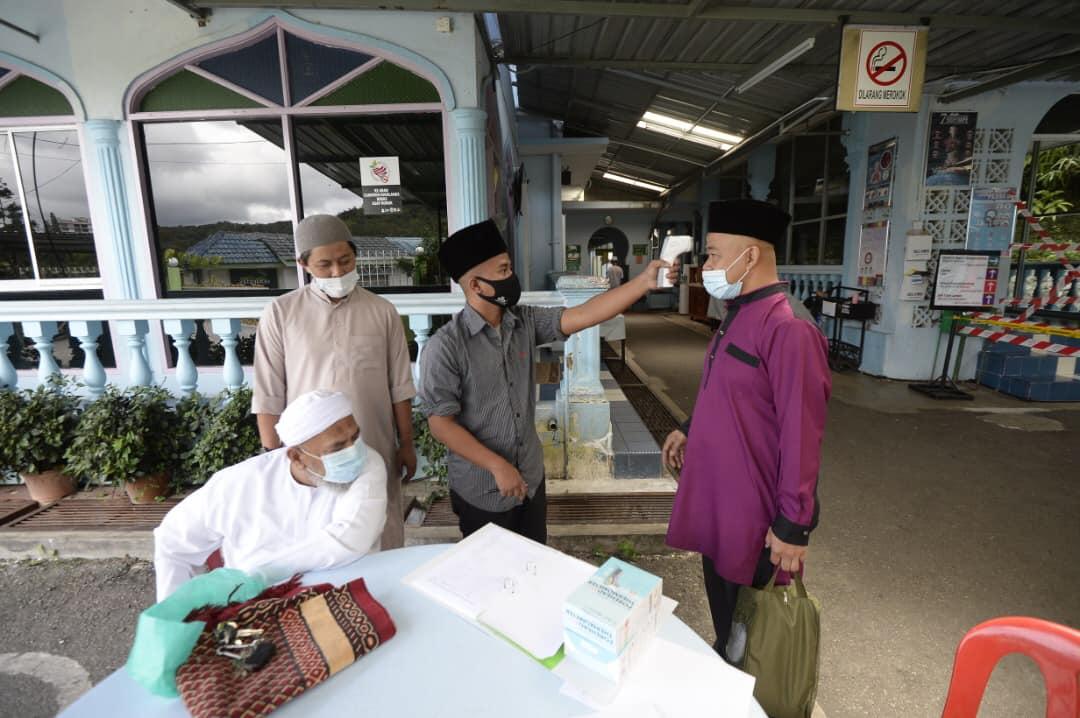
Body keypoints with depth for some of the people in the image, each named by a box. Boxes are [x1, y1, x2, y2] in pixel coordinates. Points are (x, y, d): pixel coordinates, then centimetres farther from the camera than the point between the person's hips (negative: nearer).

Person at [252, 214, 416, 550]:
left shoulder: (382, 311, -1)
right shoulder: (280, 313, -5)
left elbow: (400, 386, 3)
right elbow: (269, 394, -1)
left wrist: (406, 443, 4)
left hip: (374, 451, 1)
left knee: (383, 542, 15)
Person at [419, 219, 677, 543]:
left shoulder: (525, 322, -5)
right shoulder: (445, 346, -21)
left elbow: (582, 315, -13)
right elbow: (440, 422, -19)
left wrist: (644, 282, -21)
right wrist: (498, 467, -21)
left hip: (531, 478, 5)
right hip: (482, 492, -5)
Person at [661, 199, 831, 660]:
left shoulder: (788, 331, -25)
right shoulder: (738, 316, 6)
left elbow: (801, 436, -24)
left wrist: (793, 525, -19)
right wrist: (689, 429, 14)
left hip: (755, 517, -8)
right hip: (716, 501, 9)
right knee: (724, 615, 28)